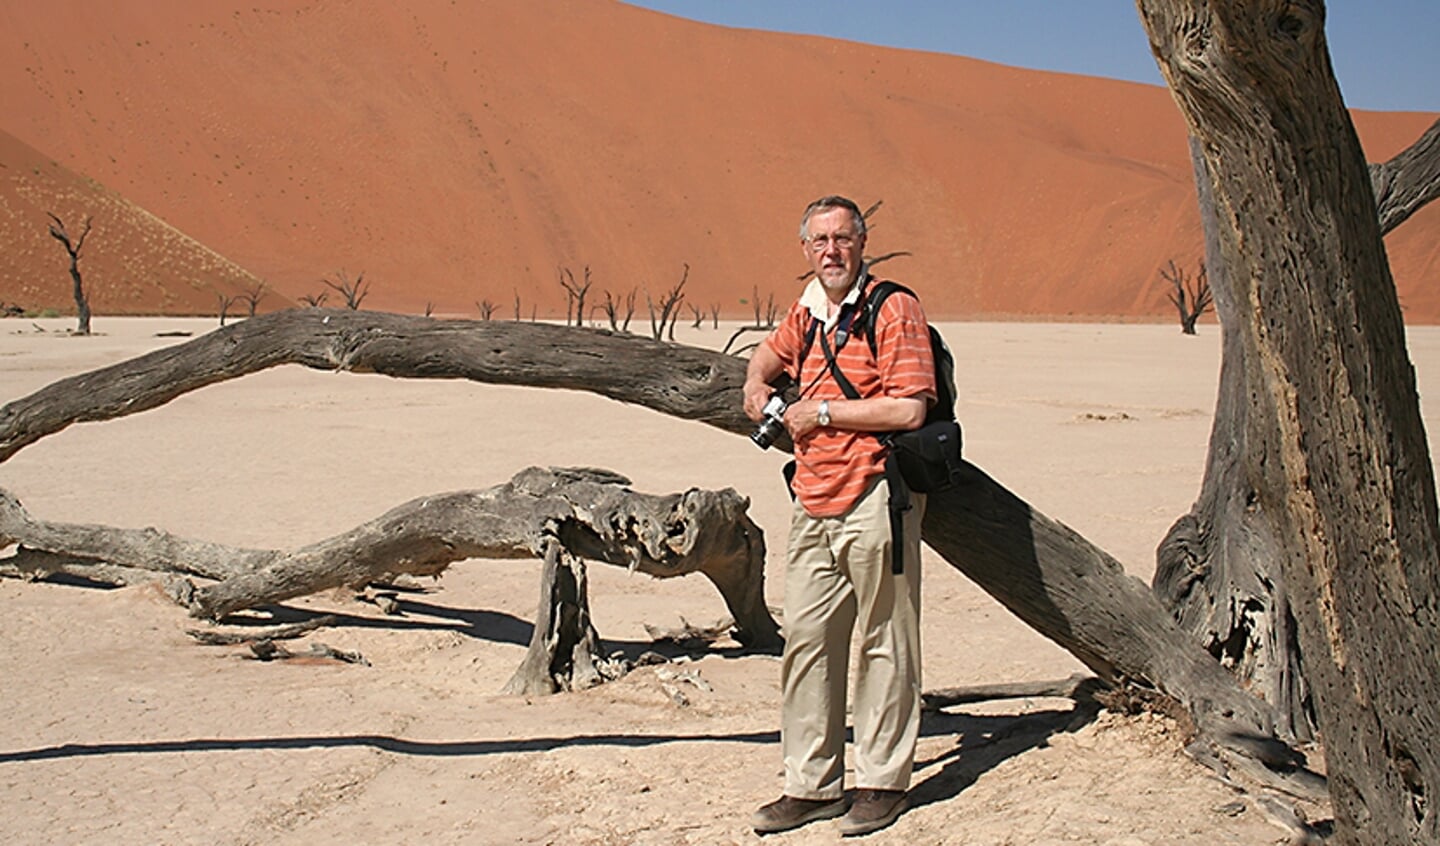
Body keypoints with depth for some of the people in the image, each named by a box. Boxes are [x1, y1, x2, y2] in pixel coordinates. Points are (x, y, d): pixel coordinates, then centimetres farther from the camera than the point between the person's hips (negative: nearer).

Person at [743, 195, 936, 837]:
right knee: (806, 640, 7)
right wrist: (757, 381, 16)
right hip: (813, 505, 7)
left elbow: (908, 409, -16)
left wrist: (823, 410, -10)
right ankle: (812, 786, 16)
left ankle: (883, 782, 15)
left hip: (875, 500, -7)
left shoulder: (893, 310, -7)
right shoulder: (805, 314, 15)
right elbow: (772, 350, 39)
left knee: (884, 640, 3)